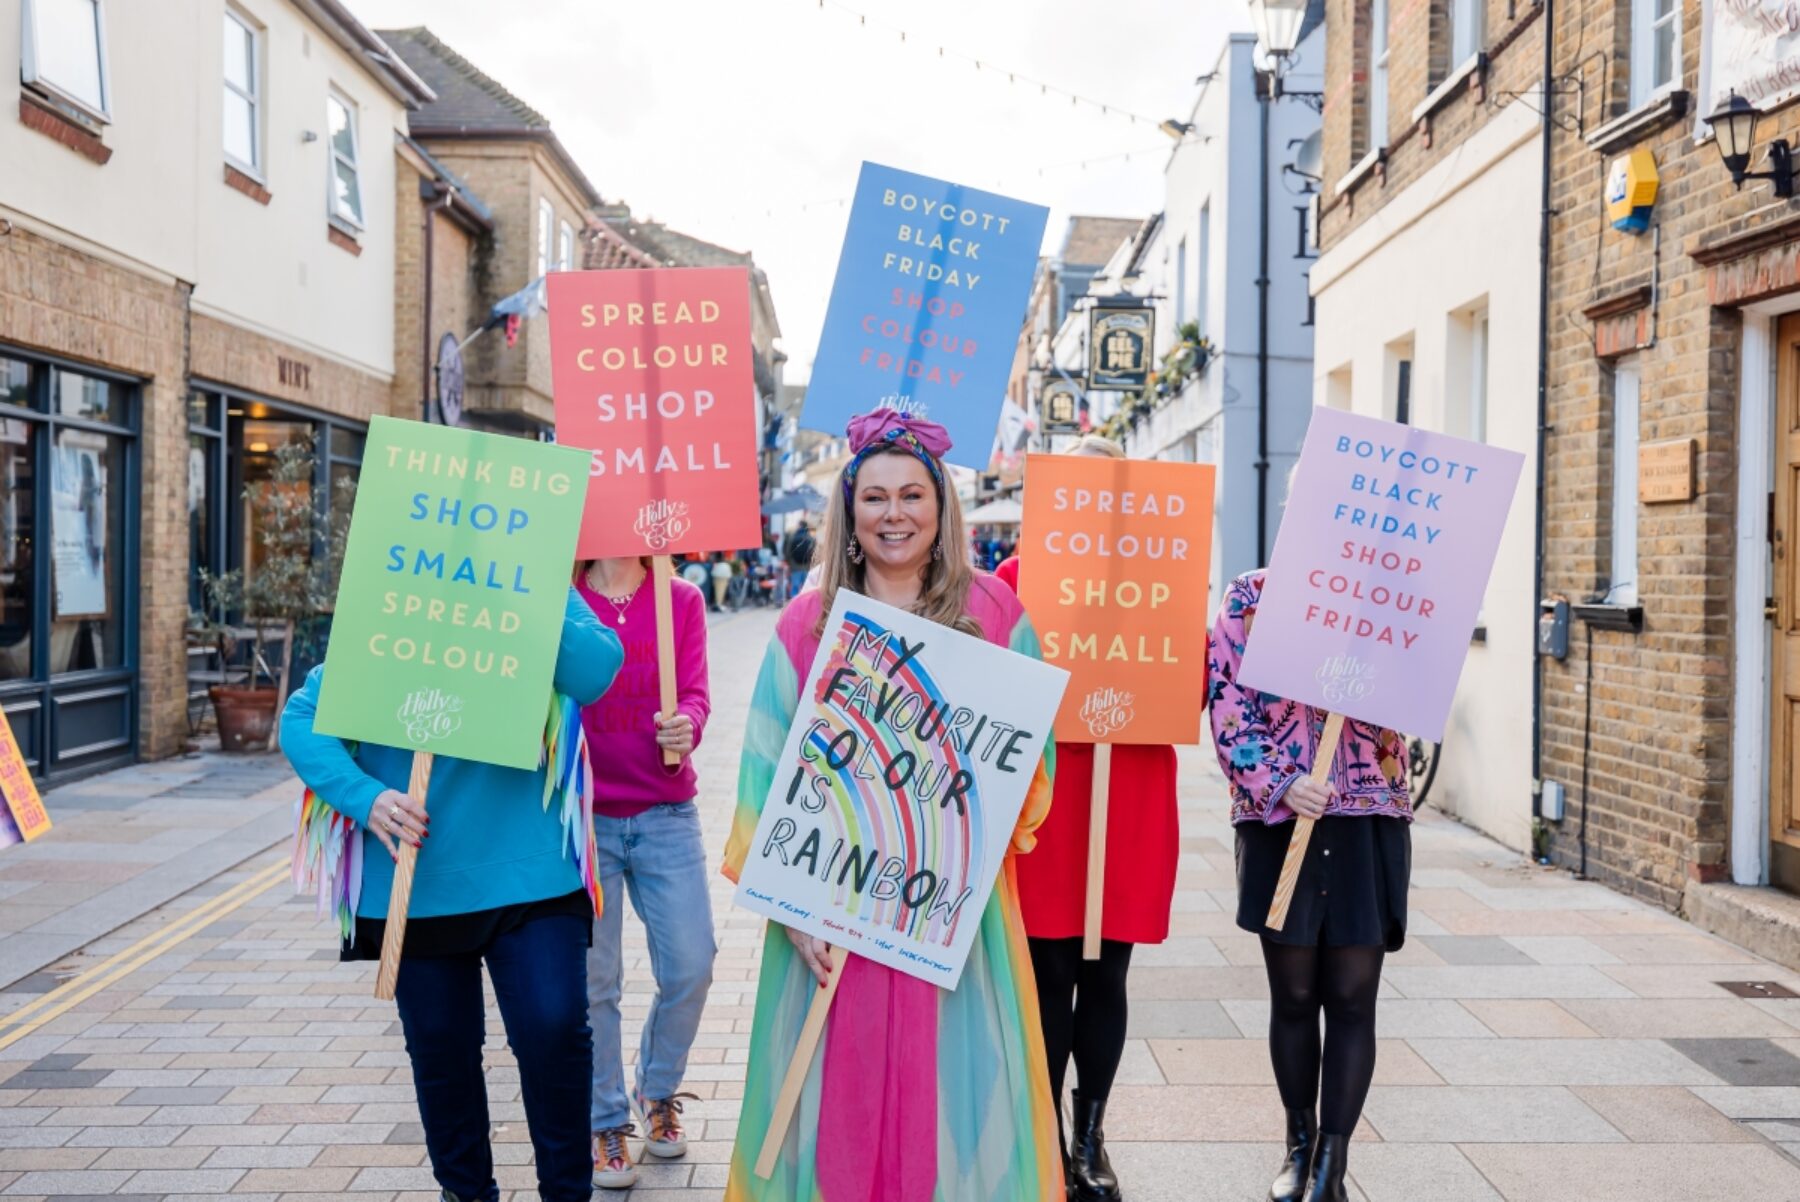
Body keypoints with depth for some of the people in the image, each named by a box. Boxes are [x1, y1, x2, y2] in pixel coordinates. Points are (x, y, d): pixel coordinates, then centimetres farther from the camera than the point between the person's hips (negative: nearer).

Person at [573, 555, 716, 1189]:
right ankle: (605, 1123, 25)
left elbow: (694, 693, -4)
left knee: (690, 967, 3)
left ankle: (658, 1091, 31)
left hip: (666, 815, 2)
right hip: (583, 817, -1)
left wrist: (686, 727, -27)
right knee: (593, 980, 4)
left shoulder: (682, 599, 2)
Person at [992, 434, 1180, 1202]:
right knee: (1050, 978, 6)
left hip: (1133, 806, 2)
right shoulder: (1018, 576, -1)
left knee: (1106, 978, 12)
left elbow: (1195, 690, 3)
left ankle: (1091, 1140, 30)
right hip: (1044, 804, -2)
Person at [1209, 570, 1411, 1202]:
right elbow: (1229, 709, -4)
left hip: (1370, 822, 1)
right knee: (1293, 995, 10)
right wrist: (1282, 785, -16)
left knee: (1352, 998, 3)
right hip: (1278, 821, -1)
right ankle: (1300, 1143, 29)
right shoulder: (1252, 594, 1)